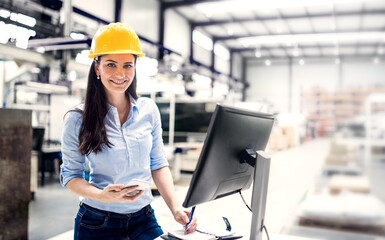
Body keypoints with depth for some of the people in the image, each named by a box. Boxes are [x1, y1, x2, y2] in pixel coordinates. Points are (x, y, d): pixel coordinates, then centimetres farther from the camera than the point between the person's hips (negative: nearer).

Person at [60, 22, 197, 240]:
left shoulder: (149, 110, -2)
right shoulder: (77, 119, -10)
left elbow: (158, 165, 3)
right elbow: (71, 175, -5)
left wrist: (175, 207, -9)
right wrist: (102, 196, -23)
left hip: (143, 219, 3)